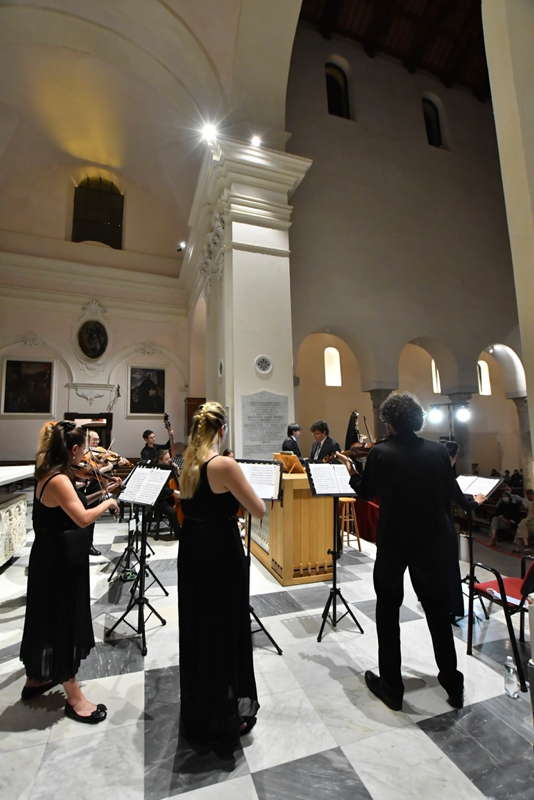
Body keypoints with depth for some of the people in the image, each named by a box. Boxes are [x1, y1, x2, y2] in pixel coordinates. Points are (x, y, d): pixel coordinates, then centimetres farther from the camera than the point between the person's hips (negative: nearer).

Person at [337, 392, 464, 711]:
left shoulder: (380, 453, -16)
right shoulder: (439, 451, -7)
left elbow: (367, 493, -3)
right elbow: (450, 494, 3)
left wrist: (352, 470, 13)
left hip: (393, 540, -3)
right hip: (434, 540, 3)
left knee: (388, 610, 16)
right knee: (438, 609, 22)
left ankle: (391, 686, 28)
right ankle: (452, 683, 36)